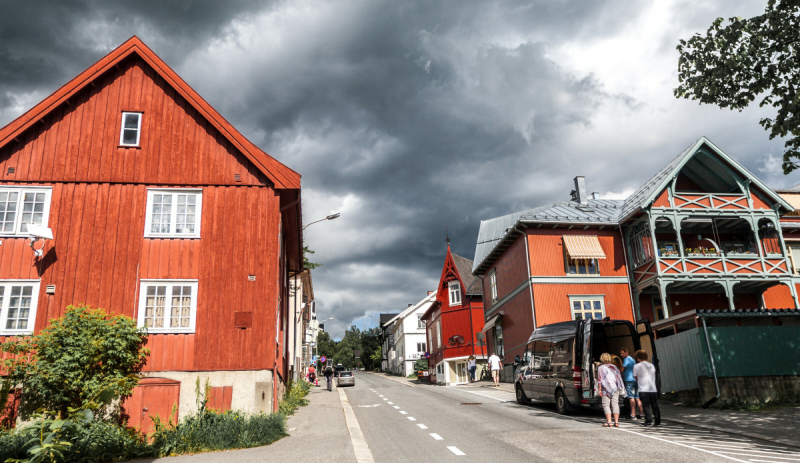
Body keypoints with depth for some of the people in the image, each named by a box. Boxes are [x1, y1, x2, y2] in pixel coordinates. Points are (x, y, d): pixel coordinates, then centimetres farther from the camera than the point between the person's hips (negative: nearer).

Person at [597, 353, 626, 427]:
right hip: (615, 388, 4)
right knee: (615, 404, 4)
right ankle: (616, 422, 1)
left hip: (606, 389, -4)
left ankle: (609, 422, -10)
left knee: (606, 404, -1)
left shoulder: (601, 368, 0)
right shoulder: (614, 367, 13)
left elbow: (600, 379, -6)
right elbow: (619, 377, 13)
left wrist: (599, 389, -4)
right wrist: (621, 388, 19)